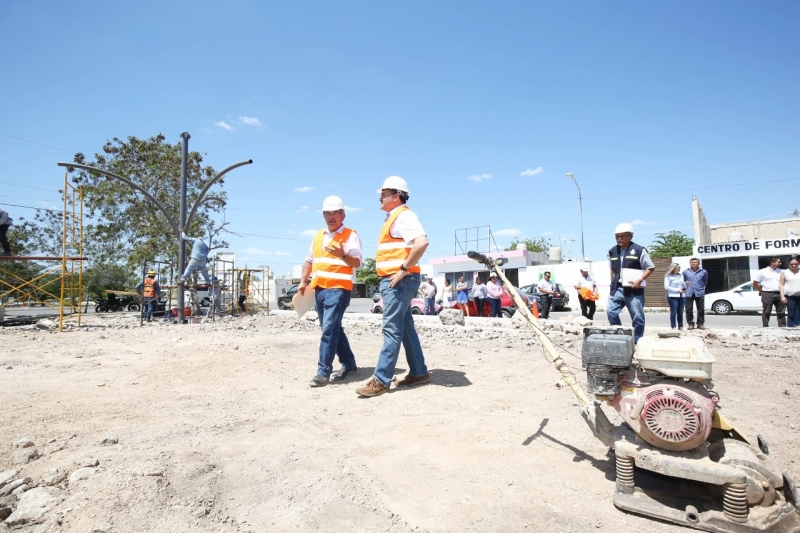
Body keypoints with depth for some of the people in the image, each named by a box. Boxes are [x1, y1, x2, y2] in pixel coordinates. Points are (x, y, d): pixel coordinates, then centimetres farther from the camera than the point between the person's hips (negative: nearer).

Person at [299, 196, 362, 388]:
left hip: (338, 289, -8)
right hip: (319, 289, 8)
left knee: (329, 329, -13)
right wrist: (303, 282, 17)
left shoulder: (351, 235, -4)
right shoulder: (319, 235, 17)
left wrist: (342, 254, -31)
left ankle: (323, 372, -7)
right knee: (333, 329, 13)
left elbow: (357, 262, -13)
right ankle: (349, 364, 25)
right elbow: (309, 260, 23)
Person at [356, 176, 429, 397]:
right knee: (405, 327, 13)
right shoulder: (392, 218, 21)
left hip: (400, 280, -11)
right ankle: (419, 372, 21)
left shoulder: (404, 216, -11)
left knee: (392, 328, -9)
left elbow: (422, 242, -28)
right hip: (391, 280, 11)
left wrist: (404, 269, -24)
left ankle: (381, 380, -5)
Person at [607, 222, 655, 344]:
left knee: (637, 317, 3)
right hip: (617, 288, 5)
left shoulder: (639, 250, -5)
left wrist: (640, 280, -14)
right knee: (611, 312, -2)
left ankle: (637, 342, 13)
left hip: (634, 289, -4)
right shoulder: (612, 251, 11)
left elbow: (650, 267, -2)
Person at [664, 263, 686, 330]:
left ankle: (680, 326, 16)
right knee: (673, 312, -6)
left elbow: (683, 284, 22)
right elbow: (666, 287, -8)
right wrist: (677, 290, -12)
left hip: (681, 296, 5)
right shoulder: (668, 276, -3)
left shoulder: (681, 275, 14)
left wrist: (684, 288, -1)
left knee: (680, 312, 8)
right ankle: (673, 327, -1)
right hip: (673, 296, -5)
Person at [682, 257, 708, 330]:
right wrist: (685, 283, -1)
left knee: (701, 309, 4)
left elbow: (705, 282, 17)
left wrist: (701, 288, 14)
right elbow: (683, 281, 17)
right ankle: (690, 324, 10)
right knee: (689, 309, 1)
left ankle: (700, 324, 14)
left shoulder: (703, 272, 4)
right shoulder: (685, 272, 3)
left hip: (700, 293, 0)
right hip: (689, 293, 0)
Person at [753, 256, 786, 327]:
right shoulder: (762, 272, -1)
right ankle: (765, 327, 8)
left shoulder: (781, 272, 10)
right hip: (767, 294, -4)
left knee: (781, 312, 7)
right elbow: (755, 283, 1)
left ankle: (782, 327, 14)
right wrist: (761, 291, 2)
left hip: (779, 294, 4)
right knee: (766, 313, 2)